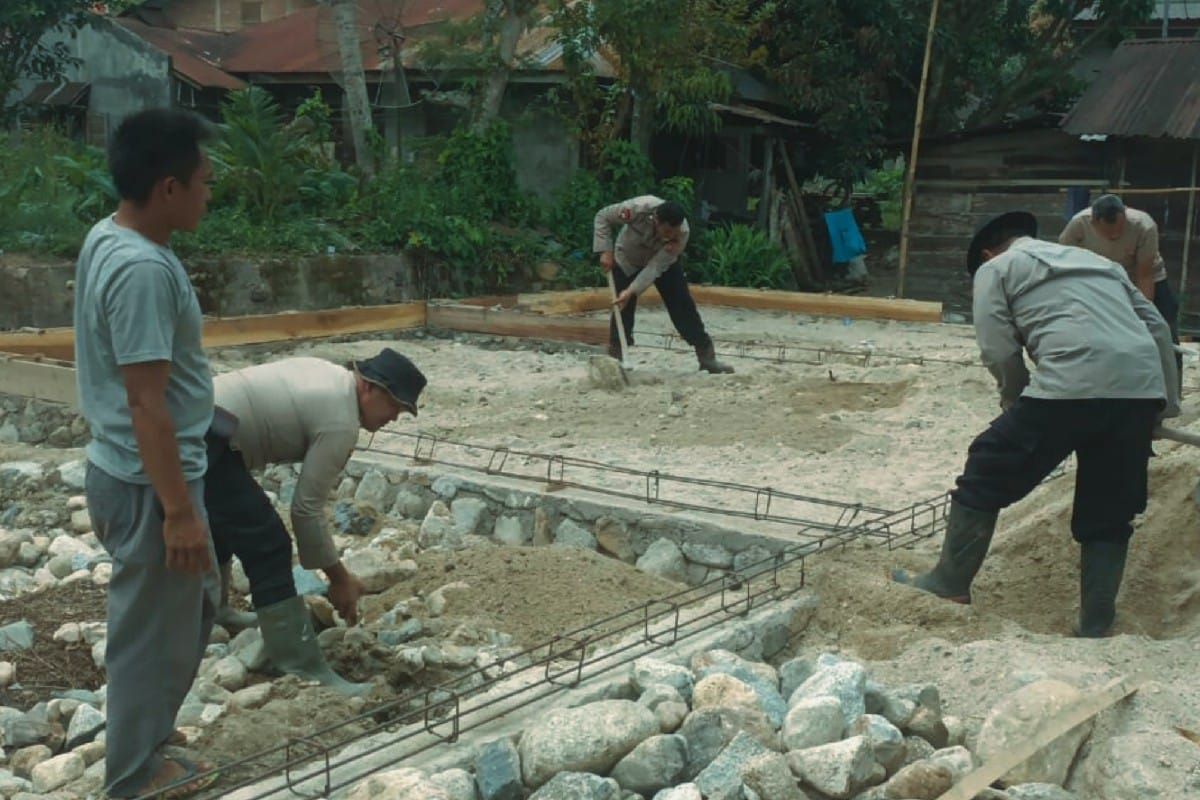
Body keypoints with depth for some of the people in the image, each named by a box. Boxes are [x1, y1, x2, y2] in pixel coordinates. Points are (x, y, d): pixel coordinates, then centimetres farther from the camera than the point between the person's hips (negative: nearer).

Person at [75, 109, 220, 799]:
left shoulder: (109, 238, 6)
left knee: (193, 605, 25)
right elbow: (146, 403, -26)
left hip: (128, 470, 10)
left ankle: (145, 730, 41)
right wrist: (179, 509, -22)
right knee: (154, 629, 8)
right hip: (148, 483, -10)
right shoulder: (143, 269, -26)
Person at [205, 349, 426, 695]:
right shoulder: (340, 424, -12)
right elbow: (306, 508, -11)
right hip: (206, 442, -11)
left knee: (224, 524, 31)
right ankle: (305, 673, -8)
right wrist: (339, 578, -3)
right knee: (268, 549, -9)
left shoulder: (330, 375, 16)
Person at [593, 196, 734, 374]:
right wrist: (606, 251, -30)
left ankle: (707, 357, 1)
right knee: (623, 309, -6)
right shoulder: (639, 209, -40)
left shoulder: (681, 233, -35)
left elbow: (655, 267, -35)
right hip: (628, 260, -1)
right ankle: (615, 357, 9)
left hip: (663, 261, 1)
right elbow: (602, 217, -23)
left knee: (683, 306, -5)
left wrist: (632, 291, -42)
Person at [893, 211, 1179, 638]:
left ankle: (950, 583, 22)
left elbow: (999, 352, 3)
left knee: (985, 477, 12)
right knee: (1107, 516, 17)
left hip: (1071, 384, -6)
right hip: (1142, 390, 6)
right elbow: (1157, 327, 26)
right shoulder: (1096, 259, 33)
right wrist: (1167, 404, 28)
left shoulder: (995, 269, 17)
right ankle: (1095, 627, 20)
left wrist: (1021, 405, 19)